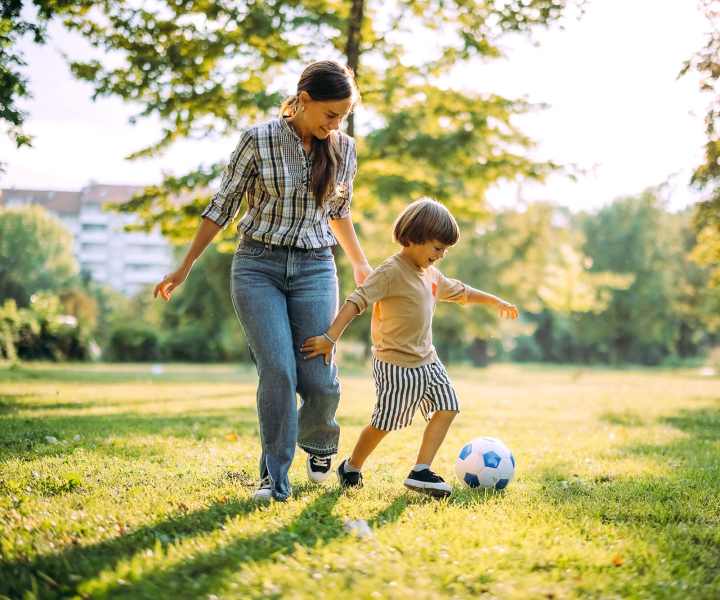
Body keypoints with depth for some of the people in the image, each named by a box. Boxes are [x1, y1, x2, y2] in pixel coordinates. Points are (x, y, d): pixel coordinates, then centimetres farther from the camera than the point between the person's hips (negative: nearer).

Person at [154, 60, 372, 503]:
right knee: (278, 371, -15)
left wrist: (360, 264, 30)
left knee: (319, 380, -6)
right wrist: (186, 267, 1)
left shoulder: (344, 149, 5)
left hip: (315, 270, 3)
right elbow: (223, 207, 2)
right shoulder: (259, 140, -5)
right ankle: (275, 479, -2)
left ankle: (317, 442, 27)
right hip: (258, 267, -2)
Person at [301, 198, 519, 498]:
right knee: (384, 422, 0)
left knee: (446, 408, -2)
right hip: (396, 364, -9)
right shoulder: (391, 272, -18)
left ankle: (420, 472, 1)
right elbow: (357, 301, -27)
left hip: (427, 360, 9)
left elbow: (460, 291, 29)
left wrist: (495, 301, 37)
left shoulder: (430, 274, 11)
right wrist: (331, 337, -37)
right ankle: (351, 468, 23)